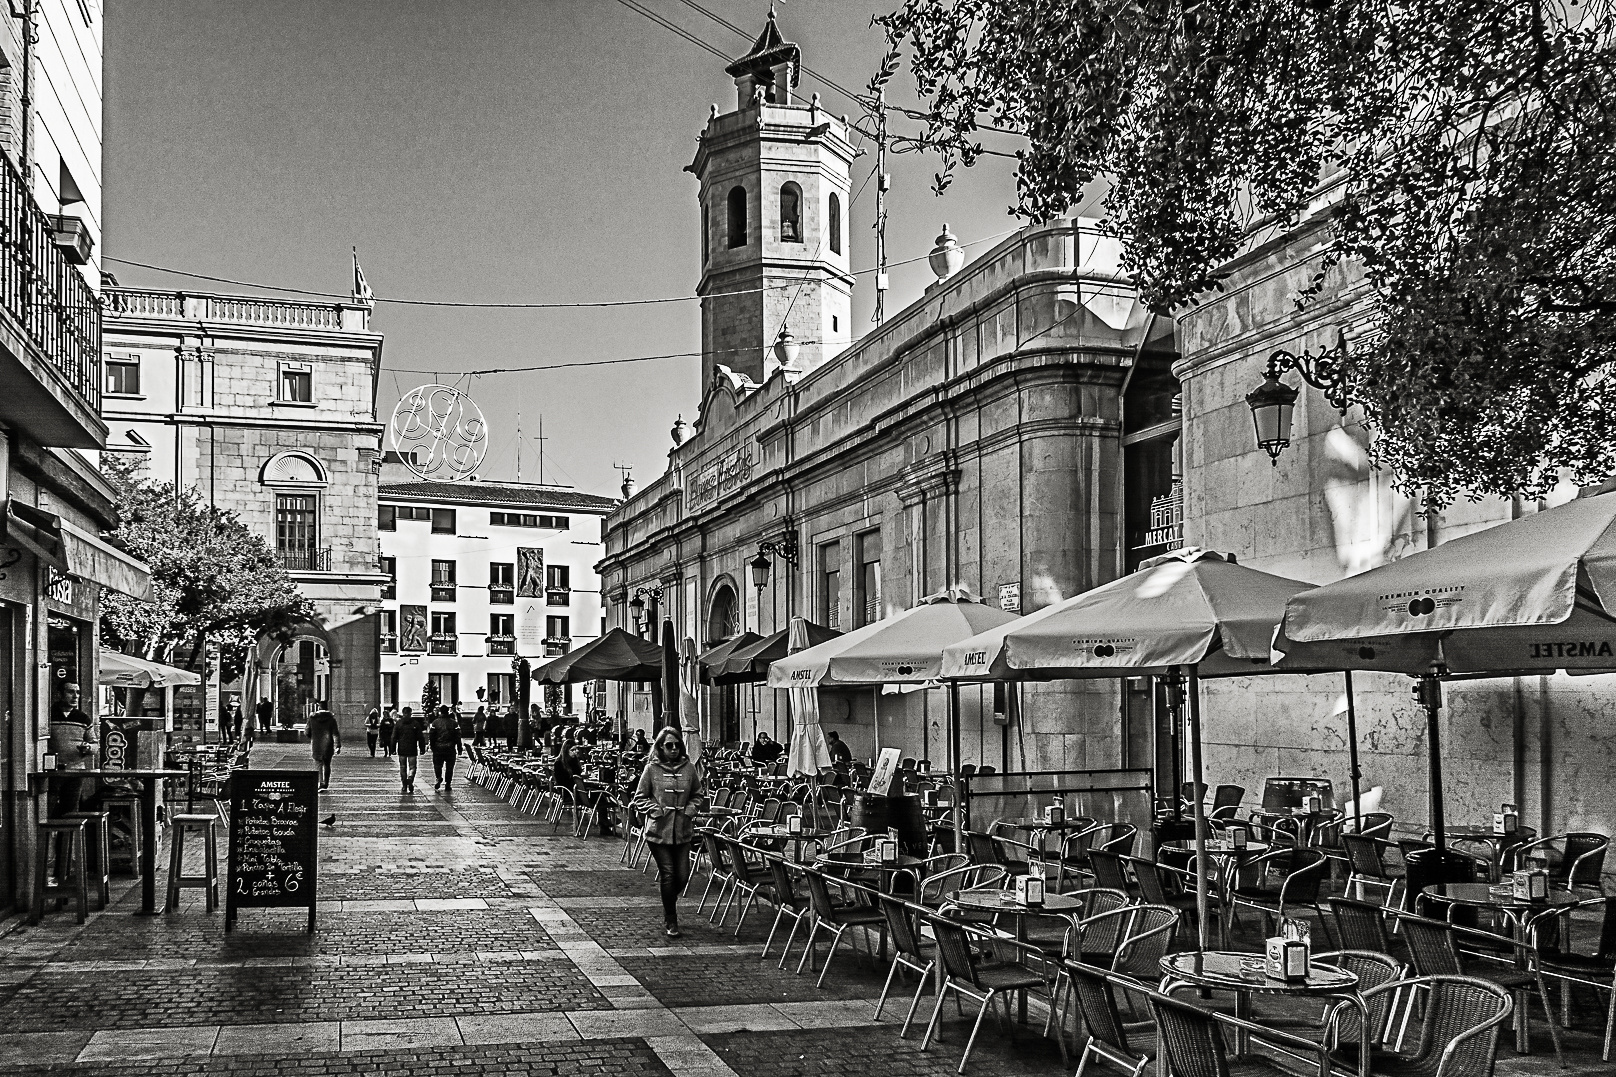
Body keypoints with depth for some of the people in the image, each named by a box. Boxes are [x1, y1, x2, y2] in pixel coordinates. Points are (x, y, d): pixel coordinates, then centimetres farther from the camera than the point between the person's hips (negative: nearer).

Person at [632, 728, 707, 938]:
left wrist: (690, 810, 0)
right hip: (658, 831, -3)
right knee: (668, 875, -2)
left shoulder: (688, 767, 4)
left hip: (683, 831, 3)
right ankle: (671, 922, 12)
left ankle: (668, 903, 34)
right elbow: (640, 798, 2)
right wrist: (655, 811, -11)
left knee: (682, 875, 2)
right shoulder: (651, 769, -3)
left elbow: (698, 794, 16)